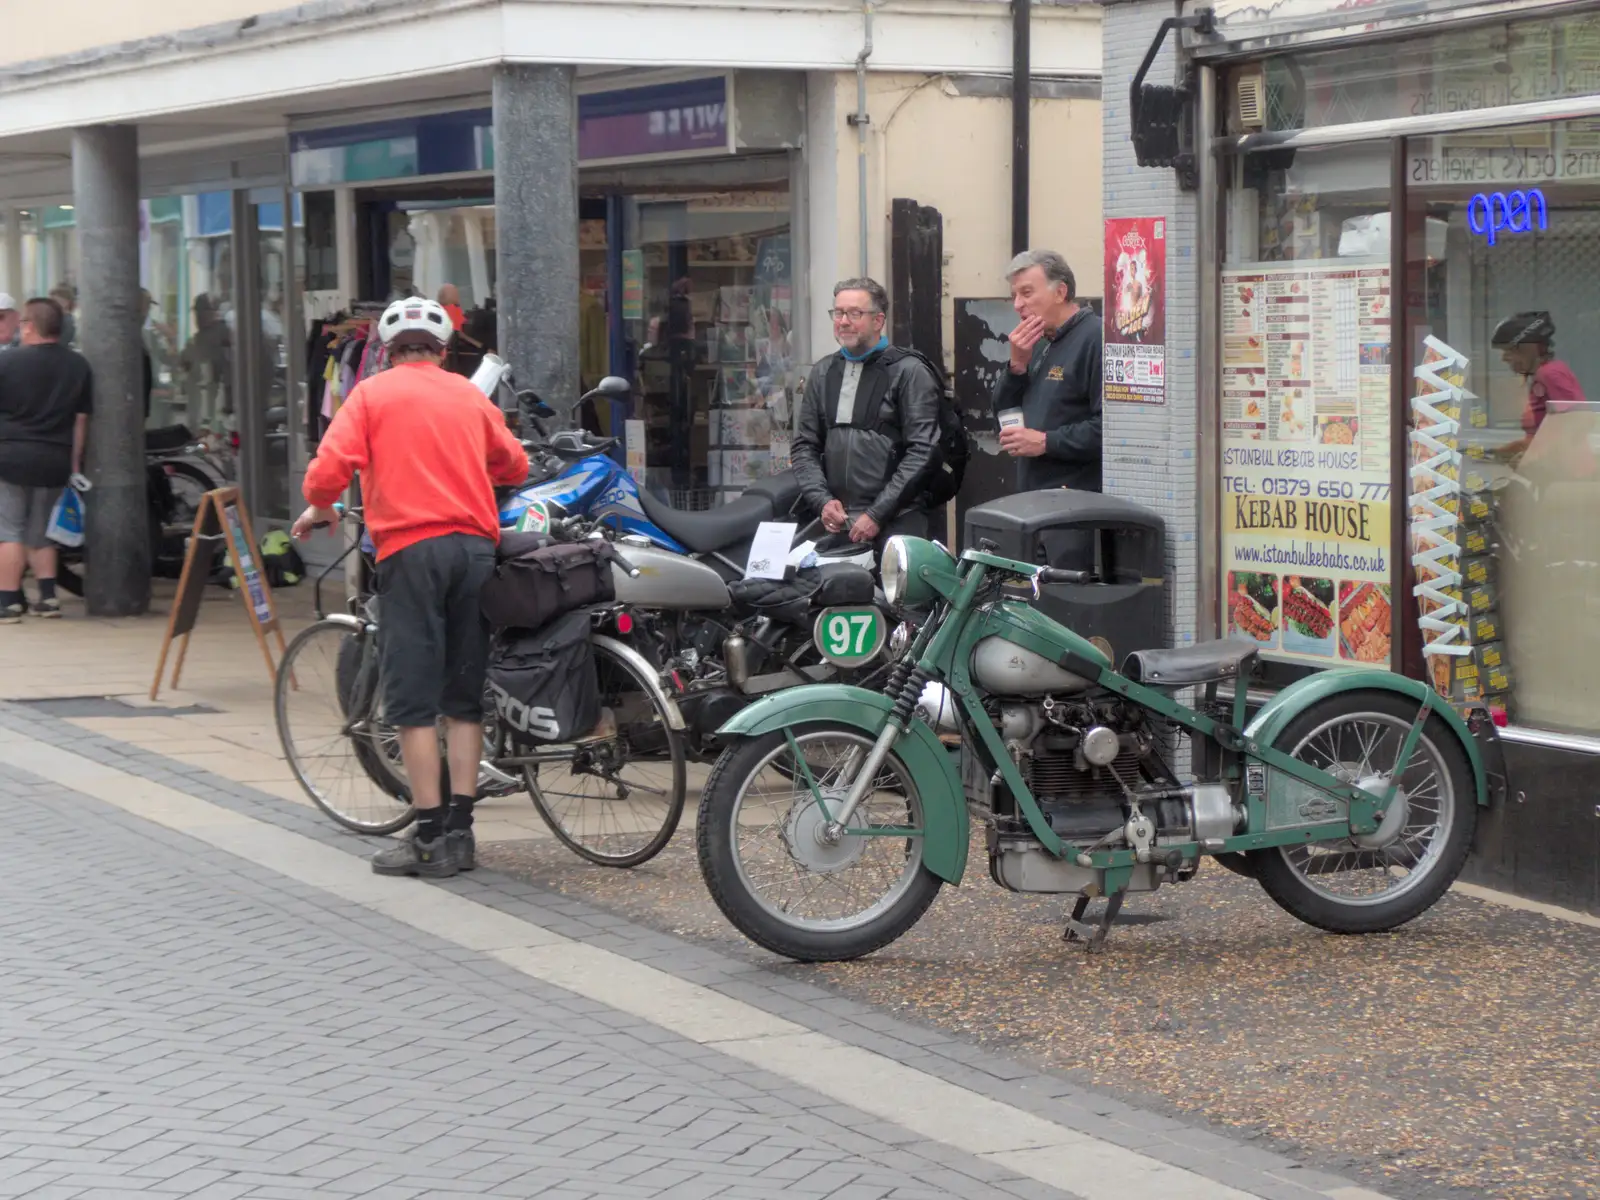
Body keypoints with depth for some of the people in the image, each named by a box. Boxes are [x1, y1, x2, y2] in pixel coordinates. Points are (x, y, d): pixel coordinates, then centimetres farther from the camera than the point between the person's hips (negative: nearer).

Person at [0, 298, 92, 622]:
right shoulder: (78, 366, 5)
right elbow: (81, 420, 8)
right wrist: (75, 462, 14)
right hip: (54, 461, 4)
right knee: (40, 532, 17)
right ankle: (47, 596, 11)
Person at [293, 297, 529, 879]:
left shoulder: (373, 393, 4)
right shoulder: (471, 396, 16)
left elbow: (329, 468, -6)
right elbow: (515, 466, 24)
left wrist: (317, 511, 14)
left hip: (412, 547, -4)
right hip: (475, 546, 4)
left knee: (413, 700, -1)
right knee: (464, 698, 10)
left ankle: (431, 838, -3)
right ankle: (460, 831, 10)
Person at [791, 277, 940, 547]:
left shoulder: (910, 372, 2)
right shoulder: (823, 373, 18)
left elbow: (921, 451, -5)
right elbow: (804, 446, 18)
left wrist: (877, 514, -11)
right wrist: (822, 500, 0)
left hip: (897, 521, -4)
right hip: (835, 523, 4)